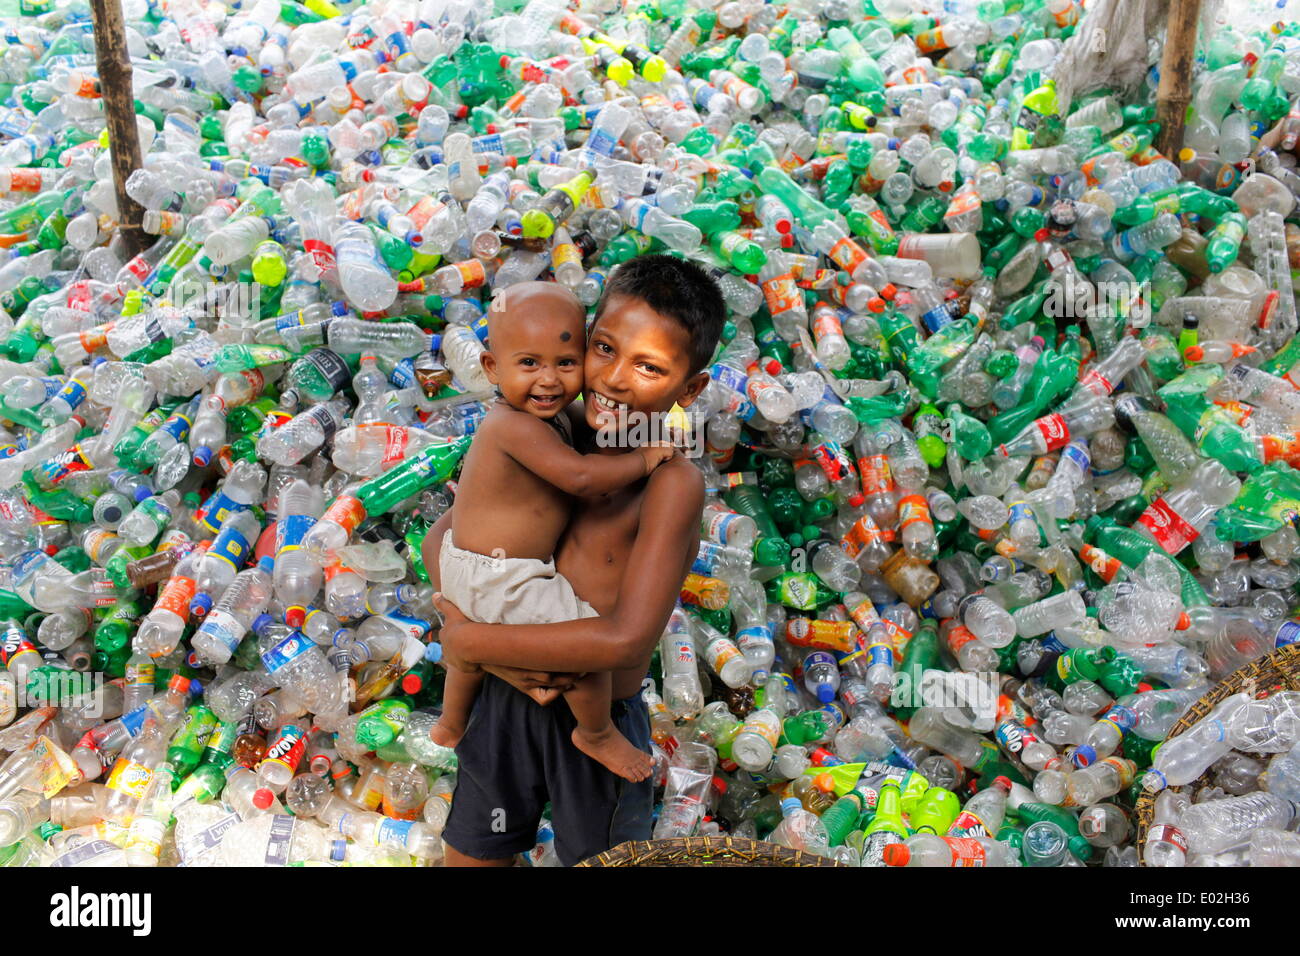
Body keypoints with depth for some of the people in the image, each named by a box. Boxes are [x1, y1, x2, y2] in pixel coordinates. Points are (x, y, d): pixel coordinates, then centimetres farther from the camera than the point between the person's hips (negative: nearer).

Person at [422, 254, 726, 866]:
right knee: (469, 856, 25)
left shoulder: (671, 482, -24)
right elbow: (441, 538, -2)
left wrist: (469, 641, -23)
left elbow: (626, 639, -32)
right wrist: (501, 654, -18)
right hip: (506, 699, 5)